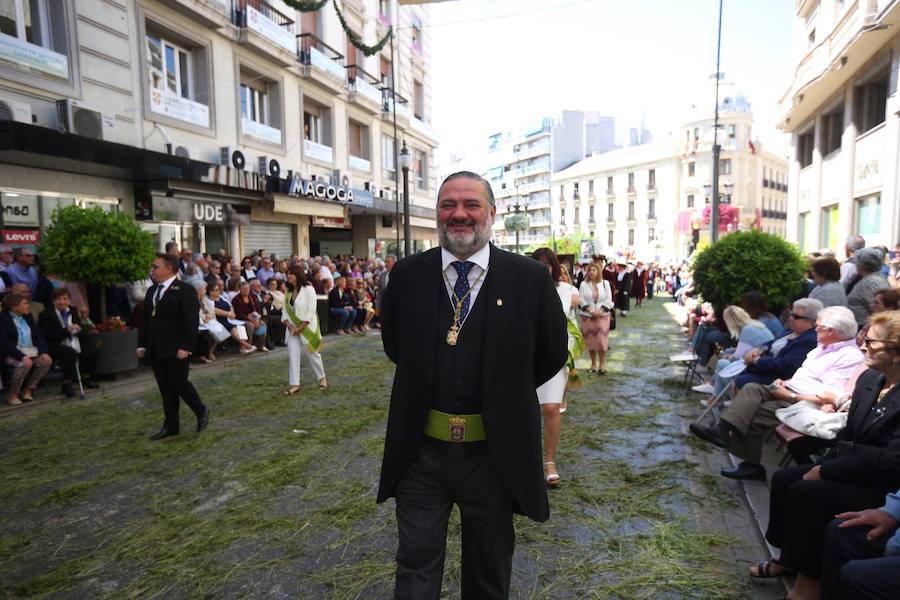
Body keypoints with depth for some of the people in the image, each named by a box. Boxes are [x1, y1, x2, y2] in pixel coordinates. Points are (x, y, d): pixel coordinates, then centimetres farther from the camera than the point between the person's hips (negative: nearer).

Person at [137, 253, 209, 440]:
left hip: (176, 349, -7)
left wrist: (185, 347, -20)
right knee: (165, 388, 11)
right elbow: (145, 319, 17)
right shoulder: (152, 291, 14)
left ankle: (201, 412, 19)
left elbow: (191, 321, -15)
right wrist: (142, 344, 11)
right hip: (155, 349, 7)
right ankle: (171, 425, 19)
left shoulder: (185, 291, -11)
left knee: (178, 383, -3)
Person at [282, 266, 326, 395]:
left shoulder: (308, 289, -13)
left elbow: (311, 311, -16)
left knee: (312, 354, 6)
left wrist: (301, 328, -17)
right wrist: (289, 325, -8)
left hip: (307, 327, -5)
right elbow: (285, 310, 8)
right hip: (292, 328, 5)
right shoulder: (288, 291, 7)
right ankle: (294, 384, 5)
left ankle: (322, 378, 28)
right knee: (292, 355, -1)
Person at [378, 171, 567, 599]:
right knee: (416, 565, 17)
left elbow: (553, 352, 3)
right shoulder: (407, 274, -4)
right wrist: (429, 384, 8)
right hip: (420, 448, 1)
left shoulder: (529, 278, -9)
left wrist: (505, 393, 5)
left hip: (495, 451, 0)